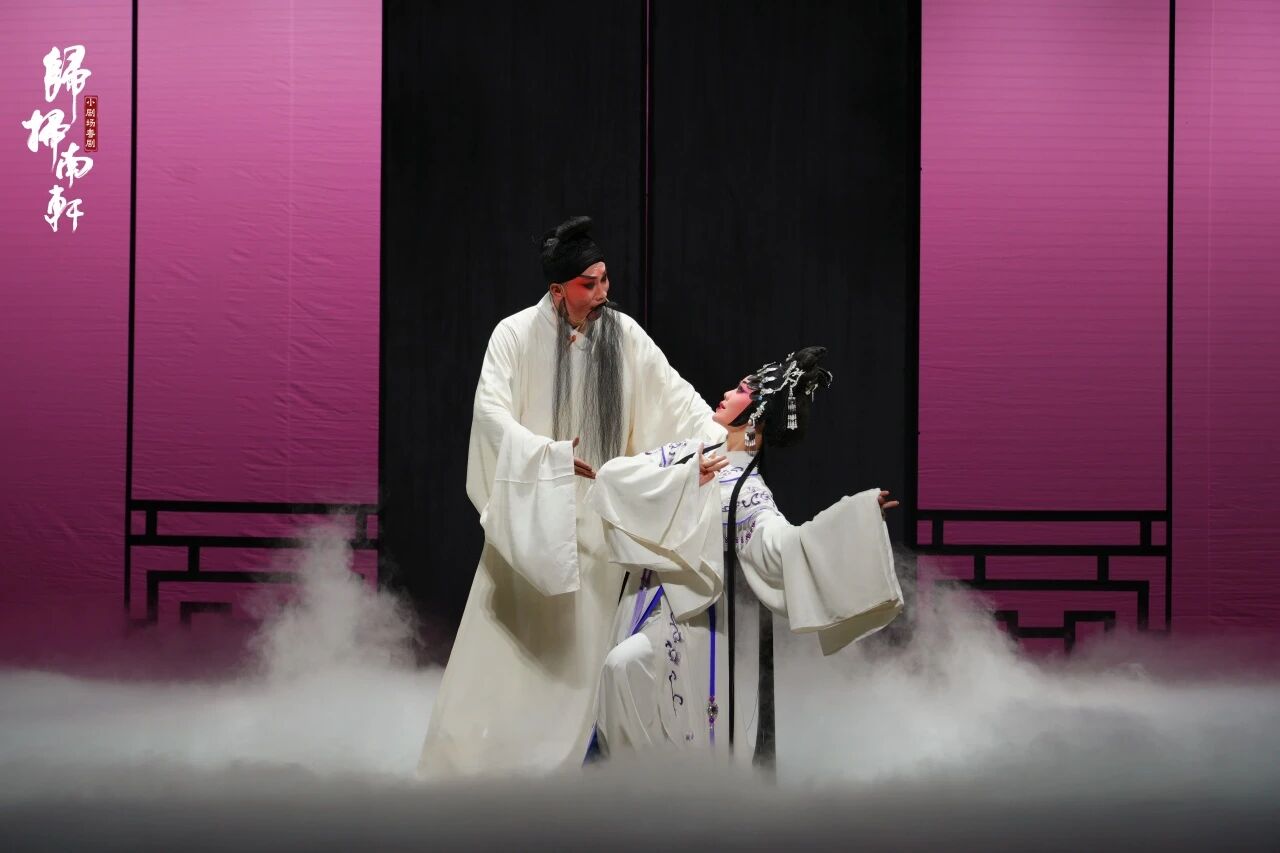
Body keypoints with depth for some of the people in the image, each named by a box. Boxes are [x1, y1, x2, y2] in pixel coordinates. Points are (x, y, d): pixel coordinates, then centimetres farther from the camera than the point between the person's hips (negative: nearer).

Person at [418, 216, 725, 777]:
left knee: (587, 634, 2)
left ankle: (572, 755, 10)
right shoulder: (515, 336, -8)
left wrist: (718, 435, -14)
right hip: (532, 510, -2)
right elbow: (491, 412, -15)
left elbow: (673, 395, 1)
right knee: (512, 631, 1)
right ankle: (471, 753, 11)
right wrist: (550, 452, -28)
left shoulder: (624, 335, 0)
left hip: (598, 516, 2)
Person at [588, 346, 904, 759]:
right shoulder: (687, 453, 5)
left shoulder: (745, 490, -13)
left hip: (691, 618, -7)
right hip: (645, 602, 7)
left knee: (625, 665, -25)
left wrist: (857, 517, -42)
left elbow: (781, 547, -30)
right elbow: (612, 475, -5)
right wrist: (686, 479, -16)